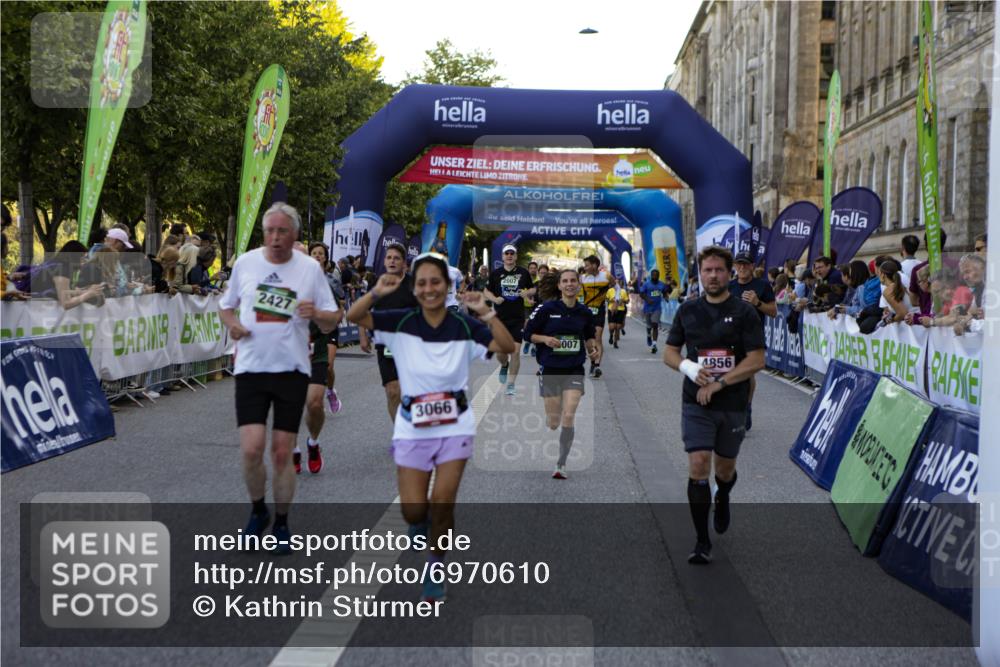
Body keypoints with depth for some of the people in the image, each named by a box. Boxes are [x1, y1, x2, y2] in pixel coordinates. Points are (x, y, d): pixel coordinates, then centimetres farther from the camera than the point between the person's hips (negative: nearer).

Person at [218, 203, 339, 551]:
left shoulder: (310, 268, 0)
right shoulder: (245, 262, 3)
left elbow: (330, 322, 3)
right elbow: (226, 305, 17)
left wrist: (315, 313, -19)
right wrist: (231, 323, -5)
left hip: (292, 369, 0)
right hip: (251, 368, 1)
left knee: (282, 453, 2)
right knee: (251, 449, -10)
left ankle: (281, 523, 20)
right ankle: (258, 511, 17)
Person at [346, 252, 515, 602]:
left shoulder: (465, 325, -5)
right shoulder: (401, 322, -5)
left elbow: (507, 348, -14)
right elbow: (353, 316, -12)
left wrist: (486, 313, -27)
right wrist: (376, 293, -29)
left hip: (455, 425, 0)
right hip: (413, 426, 1)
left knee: (443, 502, -4)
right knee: (413, 510, 1)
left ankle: (435, 568, 18)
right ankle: (420, 523, 39)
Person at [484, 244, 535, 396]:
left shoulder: (523, 273, 2)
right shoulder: (495, 274, 2)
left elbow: (533, 289, 13)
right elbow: (486, 291, 9)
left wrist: (527, 292, -9)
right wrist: (494, 299, -10)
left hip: (518, 318, -1)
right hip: (500, 318, 1)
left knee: (516, 352, -6)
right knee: (500, 352, 4)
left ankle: (511, 384, 4)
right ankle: (504, 365, 40)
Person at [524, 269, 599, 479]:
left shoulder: (585, 313, 3)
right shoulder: (547, 309, -7)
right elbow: (527, 333, -1)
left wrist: (592, 348, 2)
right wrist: (545, 339, -17)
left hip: (574, 371, 1)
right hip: (550, 370, -1)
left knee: (568, 418, -12)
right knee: (553, 422, 3)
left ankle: (561, 464, 2)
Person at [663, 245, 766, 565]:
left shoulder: (744, 312, -5)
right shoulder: (688, 310, 5)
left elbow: (757, 360, -10)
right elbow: (669, 353, 10)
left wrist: (718, 383, -16)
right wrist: (689, 368, -12)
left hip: (733, 405, -1)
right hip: (696, 404, 1)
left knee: (724, 469, 14)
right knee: (698, 467, -12)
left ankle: (722, 500, 50)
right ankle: (702, 542, -4)